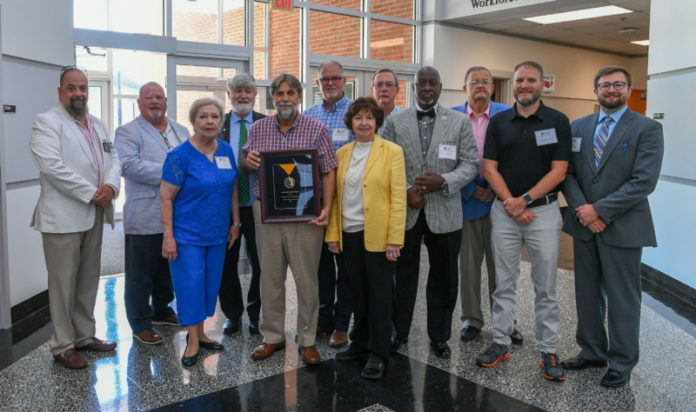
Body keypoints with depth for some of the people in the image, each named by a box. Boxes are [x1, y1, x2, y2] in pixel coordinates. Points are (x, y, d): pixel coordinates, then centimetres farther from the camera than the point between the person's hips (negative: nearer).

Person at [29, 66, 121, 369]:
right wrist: (92, 193, -17)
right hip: (63, 216, -7)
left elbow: (113, 159, 12)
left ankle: (84, 335, 26)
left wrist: (110, 186, -9)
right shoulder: (47, 123, -6)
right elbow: (52, 166, -18)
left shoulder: (98, 125, 17)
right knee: (63, 282, -1)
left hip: (94, 214, 7)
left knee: (89, 279, 13)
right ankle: (63, 346, 10)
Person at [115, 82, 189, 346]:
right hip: (145, 219, -6)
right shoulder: (128, 132, -3)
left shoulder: (181, 131, 17)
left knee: (168, 269, 19)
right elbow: (128, 165, -19)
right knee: (141, 274, 2)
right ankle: (140, 325, 14)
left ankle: (161, 311, 36)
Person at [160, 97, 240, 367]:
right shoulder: (181, 155, -12)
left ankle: (199, 333, 27)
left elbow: (232, 189, 12)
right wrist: (168, 235, -16)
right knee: (190, 284, -1)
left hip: (217, 233, 6)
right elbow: (166, 197, -12)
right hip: (187, 234, -5)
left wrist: (235, 223, 9)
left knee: (210, 283, 12)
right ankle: (193, 342, 12)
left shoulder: (226, 151, 4)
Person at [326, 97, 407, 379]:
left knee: (380, 293, 3)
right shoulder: (342, 153, 10)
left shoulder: (391, 151, -4)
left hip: (378, 234, -4)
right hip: (350, 233, 4)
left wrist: (395, 238, -14)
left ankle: (378, 353, 14)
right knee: (358, 291, 14)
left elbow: (398, 197, -8)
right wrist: (333, 233, 3)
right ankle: (360, 342, 30)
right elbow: (335, 196, 10)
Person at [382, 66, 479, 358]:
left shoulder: (460, 121, 5)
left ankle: (439, 336, 26)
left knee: (443, 278, 9)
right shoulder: (395, 122, 6)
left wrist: (444, 181, -16)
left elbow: (470, 164, 1)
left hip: (444, 213, 0)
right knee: (402, 275, 11)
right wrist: (405, 191, -11)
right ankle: (399, 332, 27)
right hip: (404, 211, 0)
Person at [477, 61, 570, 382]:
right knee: (504, 284, 9)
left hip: (544, 211, -2)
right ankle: (500, 343, 20)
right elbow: (489, 168, 2)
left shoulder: (558, 121, 1)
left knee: (545, 287, 5)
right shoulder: (498, 122, 7)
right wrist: (510, 203, -10)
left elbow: (559, 171, -5)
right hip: (504, 211, 2)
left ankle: (548, 351, 16)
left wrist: (525, 200, -14)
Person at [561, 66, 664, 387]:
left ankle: (622, 364, 21)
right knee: (587, 294, 14)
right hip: (584, 225, 4)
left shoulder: (647, 129, -5)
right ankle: (592, 352, 30)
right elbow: (567, 173, 4)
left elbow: (644, 181, -14)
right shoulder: (578, 127, 9)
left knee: (622, 299, 6)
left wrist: (600, 210, -17)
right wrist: (582, 210, -10)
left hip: (622, 227, -4)